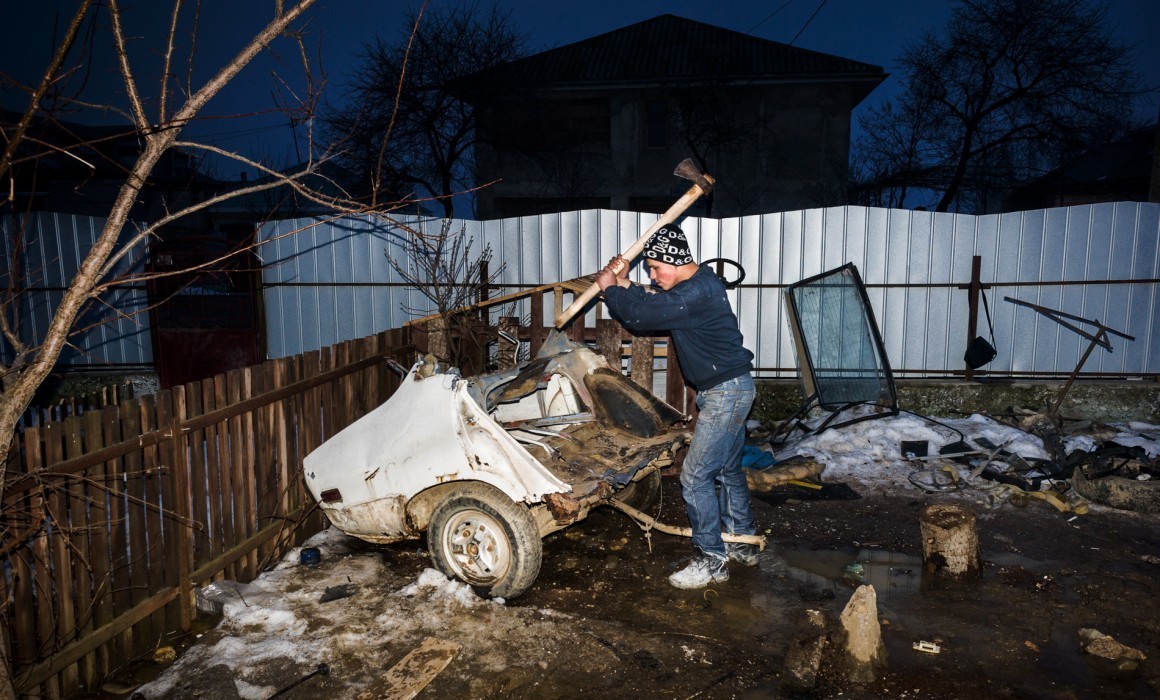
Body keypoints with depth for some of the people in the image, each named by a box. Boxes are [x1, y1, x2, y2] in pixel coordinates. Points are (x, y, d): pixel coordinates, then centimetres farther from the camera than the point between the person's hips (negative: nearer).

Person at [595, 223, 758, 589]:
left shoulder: (698, 292, -25)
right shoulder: (691, 285, 9)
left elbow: (642, 315, -26)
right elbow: (648, 308, 14)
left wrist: (610, 288, -10)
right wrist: (623, 284, 0)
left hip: (727, 391, -11)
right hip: (724, 390, 11)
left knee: (695, 477, -6)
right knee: (727, 470, 21)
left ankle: (712, 560, 6)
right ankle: (743, 543, 36)